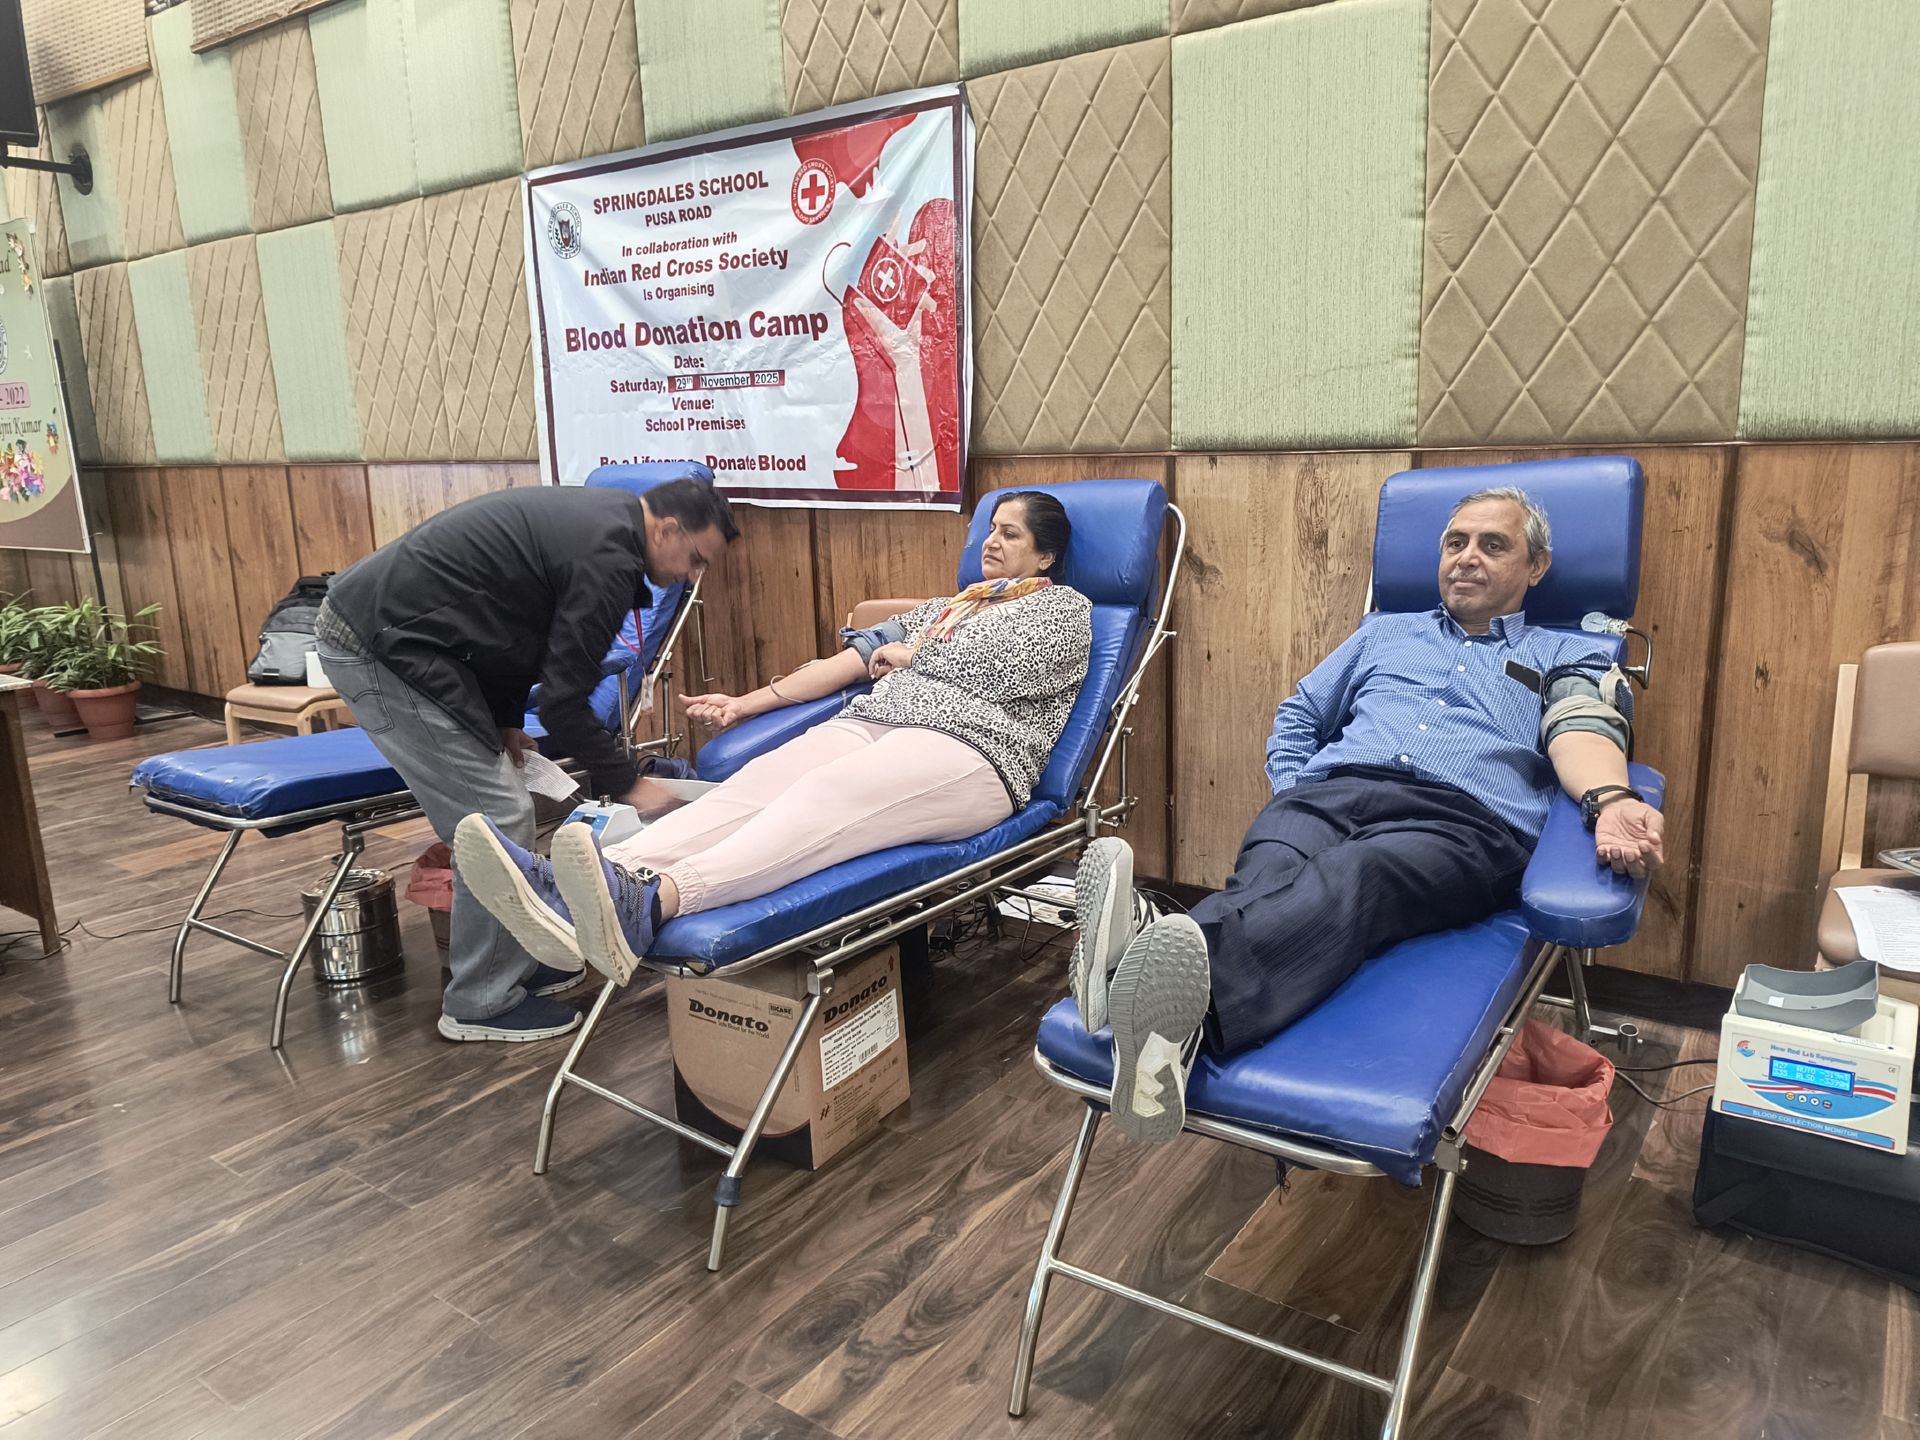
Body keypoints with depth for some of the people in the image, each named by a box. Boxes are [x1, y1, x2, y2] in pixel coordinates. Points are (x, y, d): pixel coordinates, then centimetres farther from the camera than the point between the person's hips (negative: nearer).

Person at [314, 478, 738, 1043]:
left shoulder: (590, 518, 12)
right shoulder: (608, 556, -18)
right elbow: (564, 701, -16)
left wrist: (504, 723, 14)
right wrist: (626, 785, -5)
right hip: (384, 649, -10)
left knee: (497, 806, 15)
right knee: (495, 819, -4)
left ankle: (515, 962, 28)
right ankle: (482, 1003, 10)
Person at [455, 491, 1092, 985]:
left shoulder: (1065, 607, 15)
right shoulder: (949, 604, 34)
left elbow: (1003, 669, -6)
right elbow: (855, 658, 25)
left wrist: (908, 657, 12)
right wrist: (748, 703, 17)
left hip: (968, 746, -6)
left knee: (825, 795, -36)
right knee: (756, 783, -25)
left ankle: (647, 905, -62)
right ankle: (562, 887, -48)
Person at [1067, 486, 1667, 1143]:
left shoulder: (1569, 659, 26)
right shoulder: (1384, 633, 36)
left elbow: (1581, 730, 3)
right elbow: (1298, 715, 35)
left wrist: (1611, 800, -22)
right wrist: (1289, 797, 14)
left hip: (1464, 819, -3)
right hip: (1332, 792, 3)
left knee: (1352, 877, -39)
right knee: (1265, 873, -34)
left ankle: (1196, 980, -69)